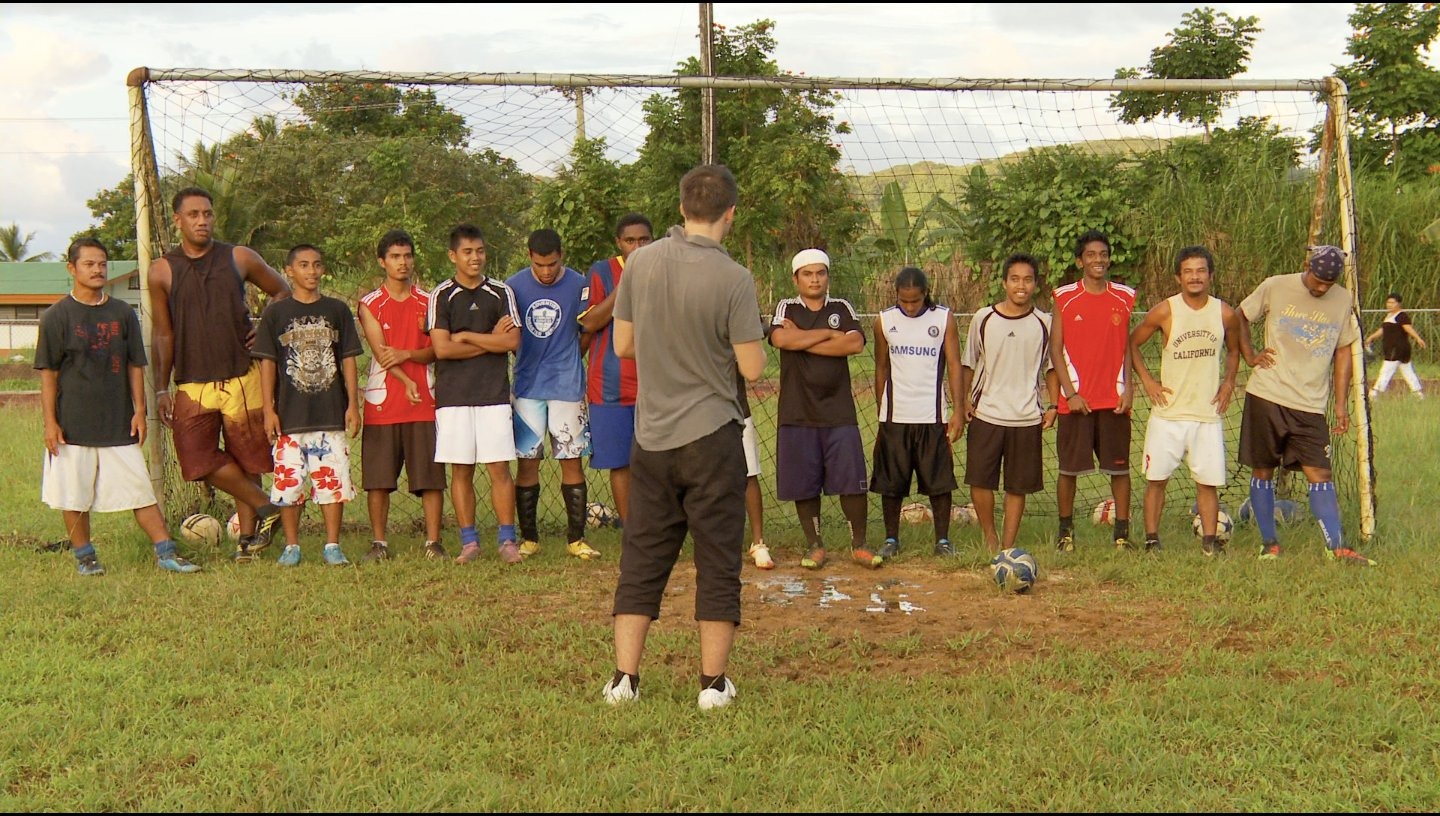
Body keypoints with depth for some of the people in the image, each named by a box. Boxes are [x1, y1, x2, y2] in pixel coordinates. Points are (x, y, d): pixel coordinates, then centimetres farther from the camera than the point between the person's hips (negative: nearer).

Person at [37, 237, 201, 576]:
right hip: (73, 425, -2)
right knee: (74, 496, 4)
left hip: (119, 424, 2)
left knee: (141, 489, 1)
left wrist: (139, 411, 3)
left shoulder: (123, 313, 7)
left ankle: (166, 554, 4)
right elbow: (48, 373, -2)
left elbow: (135, 366, 10)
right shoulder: (57, 316, -2)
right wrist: (50, 422, -7)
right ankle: (84, 557, 19)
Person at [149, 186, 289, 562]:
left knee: (246, 458, 4)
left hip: (242, 378, 0)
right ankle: (264, 507, 5)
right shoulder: (162, 271, 3)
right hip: (192, 385, 0)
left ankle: (248, 533, 16)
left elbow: (283, 291, 17)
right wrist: (161, 388, 3)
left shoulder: (240, 259, 3)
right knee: (199, 457, -11)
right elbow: (162, 334, 7)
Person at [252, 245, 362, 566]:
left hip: (332, 414, 1)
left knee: (333, 481, 1)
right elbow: (267, 363, 3)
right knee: (287, 483, 2)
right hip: (289, 416, -1)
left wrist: (353, 404, 2)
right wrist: (268, 409, -3)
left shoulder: (337, 310, 9)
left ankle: (333, 546, 10)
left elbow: (348, 359, 9)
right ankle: (291, 546, 14)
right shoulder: (275, 313, 4)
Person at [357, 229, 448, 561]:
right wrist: (407, 383, -14)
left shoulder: (428, 302, 10)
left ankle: (433, 542, 5)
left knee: (431, 476, -2)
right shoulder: (370, 305, 5)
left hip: (425, 402, 1)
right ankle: (379, 543, 10)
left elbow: (436, 349, 2)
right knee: (377, 478, 1)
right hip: (382, 403, -1)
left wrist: (406, 354, -15)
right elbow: (380, 352, -4)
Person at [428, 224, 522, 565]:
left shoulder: (501, 293, 7)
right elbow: (442, 348, -8)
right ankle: (469, 541, 11)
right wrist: (490, 340, -5)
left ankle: (507, 540, 4)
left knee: (499, 467, -2)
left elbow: (512, 341, -5)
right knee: (461, 470, 3)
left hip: (494, 393, 0)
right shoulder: (441, 296, 3)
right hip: (453, 395, 0)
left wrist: (466, 336, -5)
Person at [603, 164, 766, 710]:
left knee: (642, 557, 11)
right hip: (711, 437, -4)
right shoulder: (733, 279, -14)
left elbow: (623, 344, 6)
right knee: (718, 561, 7)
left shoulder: (641, 262, -2)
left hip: (651, 434, 4)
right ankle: (713, 682, 12)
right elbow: (752, 367, -11)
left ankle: (624, 678, 12)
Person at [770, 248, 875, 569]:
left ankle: (859, 544, 11)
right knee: (803, 485, 4)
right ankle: (815, 546, 17)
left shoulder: (843, 308, 9)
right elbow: (780, 339, -16)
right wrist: (829, 334, -9)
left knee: (852, 482, -2)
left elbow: (856, 344, -10)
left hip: (839, 411, 1)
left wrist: (802, 341, -9)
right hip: (797, 413, 0)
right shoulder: (786, 308, 6)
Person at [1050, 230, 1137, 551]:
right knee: (1068, 468, 4)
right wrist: (1070, 392, -8)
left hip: (1114, 400, 2)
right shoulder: (1064, 297, 0)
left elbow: (1127, 346, 11)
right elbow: (1055, 349, 0)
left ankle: (1122, 531, 11)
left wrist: (1128, 388, 0)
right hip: (1076, 400, -2)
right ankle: (1065, 530, 17)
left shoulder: (1124, 297, 7)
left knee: (1119, 468, 3)